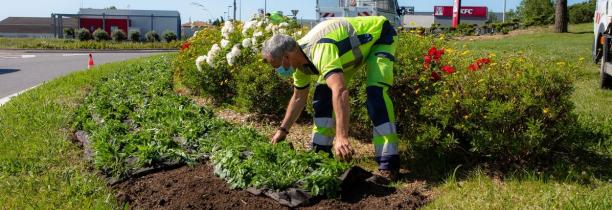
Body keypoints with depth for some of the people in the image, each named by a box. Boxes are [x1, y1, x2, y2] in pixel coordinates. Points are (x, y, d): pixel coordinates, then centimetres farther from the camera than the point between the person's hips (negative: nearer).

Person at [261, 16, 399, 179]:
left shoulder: (320, 50, -40)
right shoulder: (300, 61, -11)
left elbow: (340, 92, -52)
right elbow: (298, 98, 4)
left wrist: (342, 137, -59)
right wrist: (282, 130, 4)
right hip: (355, 43, 8)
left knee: (375, 93, -28)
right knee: (323, 92, -1)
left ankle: (388, 163, -23)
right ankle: (321, 151, 9)